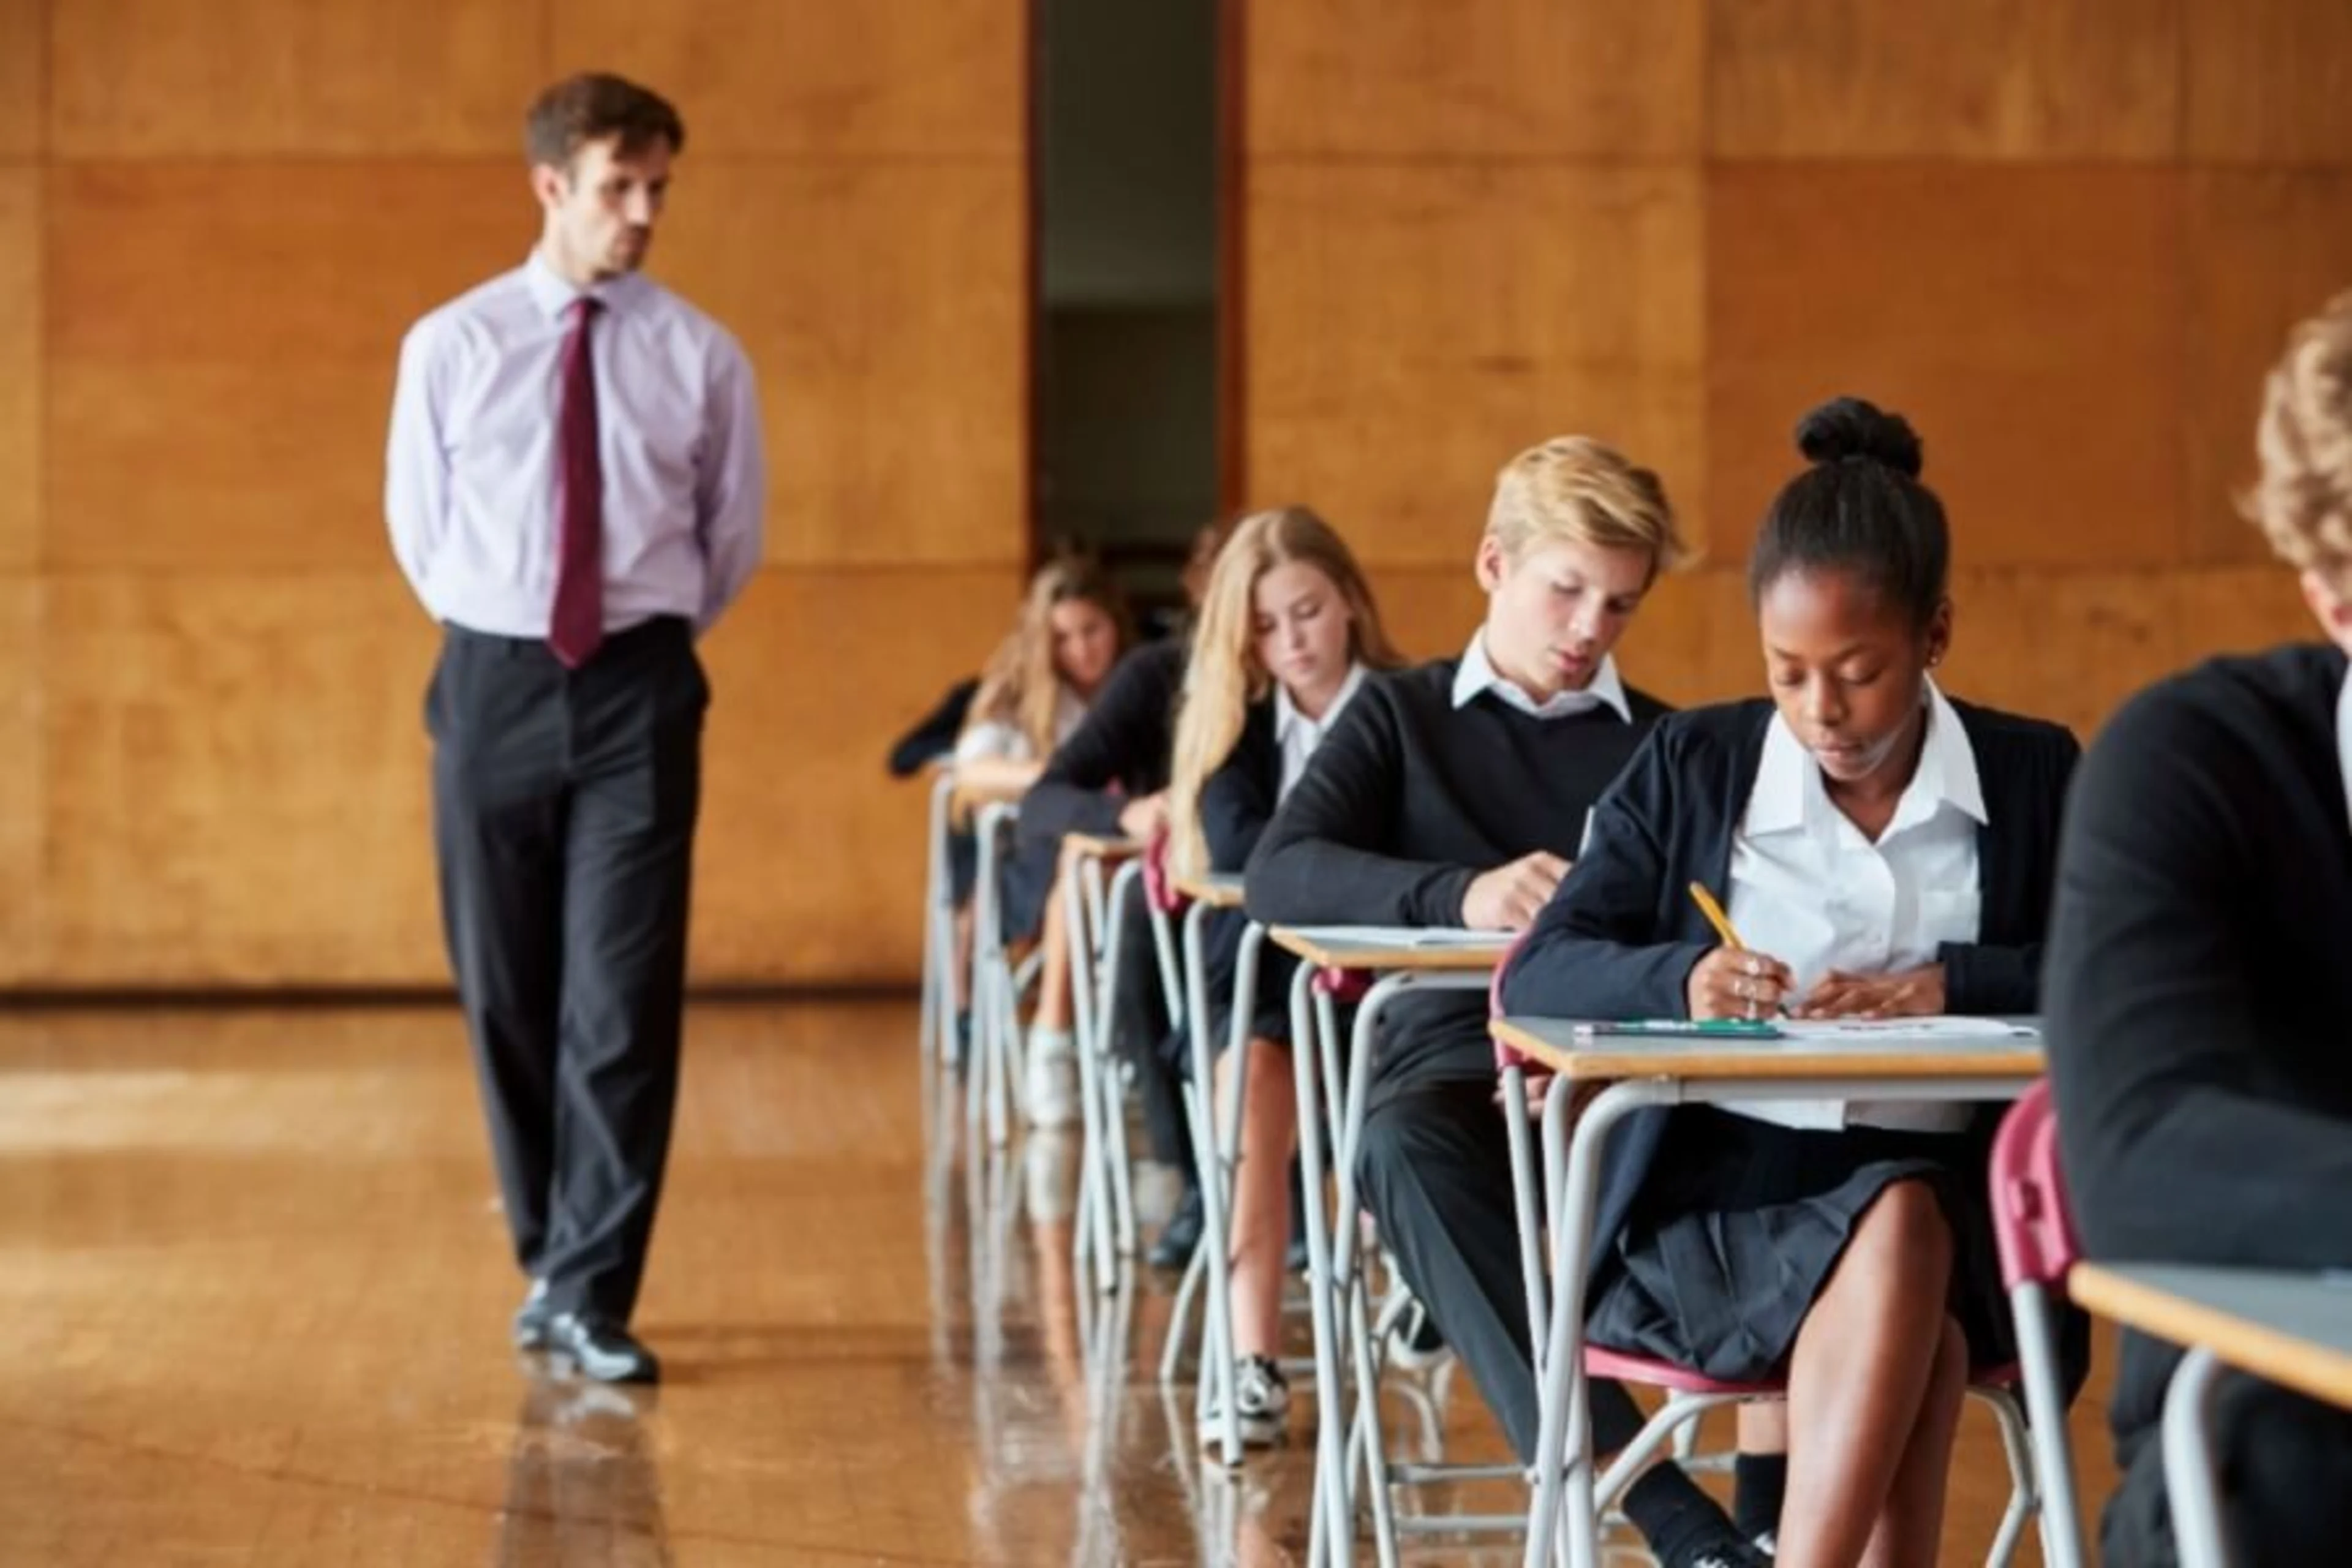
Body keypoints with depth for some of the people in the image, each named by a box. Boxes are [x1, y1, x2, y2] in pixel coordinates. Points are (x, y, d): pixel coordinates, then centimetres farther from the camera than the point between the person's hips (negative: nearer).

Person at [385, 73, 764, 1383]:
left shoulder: (702, 356, 0)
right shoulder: (451, 345, 1)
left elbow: (734, 538, 12)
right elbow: (418, 525, 11)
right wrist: (498, 643, 10)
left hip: (637, 691, -1)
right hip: (494, 684, 1)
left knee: (623, 999, -6)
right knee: (507, 995, 7)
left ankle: (590, 1295, -1)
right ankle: (554, 1260, 22)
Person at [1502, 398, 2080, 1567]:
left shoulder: (2034, 777, 10)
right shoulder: (1693, 766, 9)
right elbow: (1540, 973, 4)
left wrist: (1951, 987, -16)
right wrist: (1678, 979, -18)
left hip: (1950, 1208, 1)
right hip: (1712, 1204, -1)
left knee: (1903, 1233, -36)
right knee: (1904, 1305, -33)